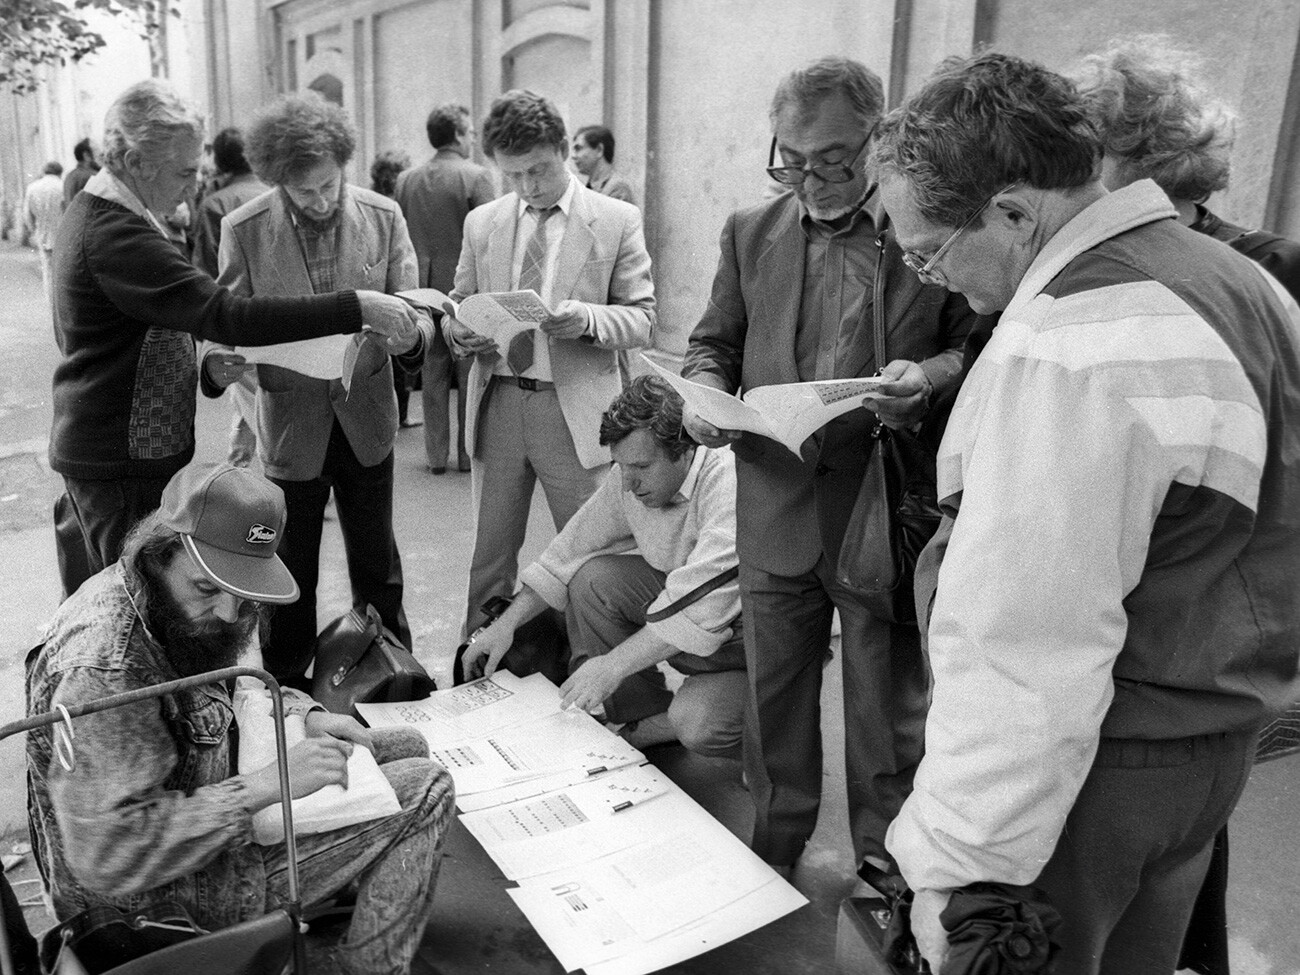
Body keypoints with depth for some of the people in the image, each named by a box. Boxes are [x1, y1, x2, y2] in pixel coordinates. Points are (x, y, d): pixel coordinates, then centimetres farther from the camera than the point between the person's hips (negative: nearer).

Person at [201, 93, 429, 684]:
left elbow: (413, 313, -2)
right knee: (290, 576, 11)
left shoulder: (383, 217, -4)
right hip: (290, 429, -1)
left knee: (378, 568, 15)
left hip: (366, 421, 1)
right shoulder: (244, 230, -8)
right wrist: (219, 365, -26)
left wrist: (410, 330, -26)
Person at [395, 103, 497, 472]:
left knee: (433, 374, 10)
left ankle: (436, 455, 15)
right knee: (469, 376, 6)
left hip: (423, 289, 4)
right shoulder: (475, 176, -10)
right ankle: (468, 454, 12)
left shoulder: (406, 180, 5)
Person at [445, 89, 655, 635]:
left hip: (575, 411, -3)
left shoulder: (617, 221, 0)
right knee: (488, 559, 12)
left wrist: (586, 318, -21)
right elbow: (458, 303, 17)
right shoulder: (482, 223, 11)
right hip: (496, 407, 3)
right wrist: (458, 331, -7)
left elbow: (642, 319, -1)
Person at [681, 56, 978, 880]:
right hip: (776, 509, 3)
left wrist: (932, 375, -21)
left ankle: (886, 862, 35)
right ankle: (775, 845, 39)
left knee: (887, 704, 12)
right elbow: (713, 342, 13)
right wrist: (706, 390, -8)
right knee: (774, 695, 17)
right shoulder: (750, 232, 7)